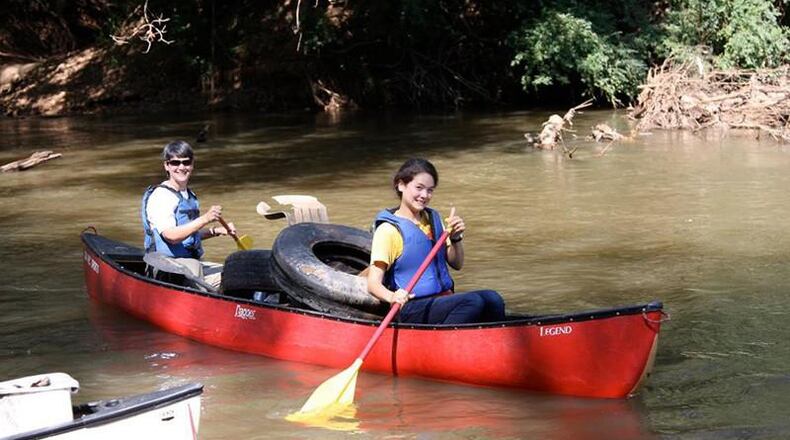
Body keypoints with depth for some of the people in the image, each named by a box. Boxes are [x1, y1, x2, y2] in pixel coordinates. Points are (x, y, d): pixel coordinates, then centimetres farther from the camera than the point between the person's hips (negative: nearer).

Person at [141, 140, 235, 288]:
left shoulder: (190, 196, 18)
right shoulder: (160, 196, -10)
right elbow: (171, 236, -23)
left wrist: (217, 231, 12)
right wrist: (205, 219, -28)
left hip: (191, 261, 9)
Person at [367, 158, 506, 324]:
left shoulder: (433, 219, 17)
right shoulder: (388, 230, -7)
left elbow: (456, 264, 22)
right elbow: (373, 284, -14)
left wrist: (456, 238, 2)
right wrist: (392, 297, -36)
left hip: (443, 298, 7)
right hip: (413, 310, -7)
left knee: (492, 299, -21)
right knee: (473, 302, -29)